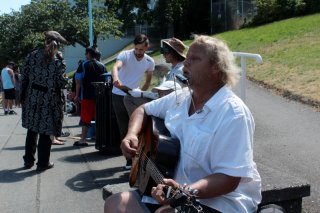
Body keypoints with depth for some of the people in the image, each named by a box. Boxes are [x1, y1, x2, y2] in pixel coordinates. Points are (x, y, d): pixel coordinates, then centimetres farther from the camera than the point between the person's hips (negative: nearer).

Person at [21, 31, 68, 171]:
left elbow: (24, 76, 0)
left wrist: (23, 95, 9)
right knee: (45, 132, 6)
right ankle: (43, 163, 12)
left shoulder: (33, 55, -1)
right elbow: (62, 83, -7)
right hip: (48, 100, -4)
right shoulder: (58, 62, -11)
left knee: (31, 130, 17)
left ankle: (28, 160, 25)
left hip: (32, 98, 4)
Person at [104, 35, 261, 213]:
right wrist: (132, 135, -3)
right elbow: (144, 110, 18)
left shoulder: (233, 114, -19)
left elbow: (229, 179, -24)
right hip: (171, 190, 7)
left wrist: (186, 191, -38)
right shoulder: (180, 98, 5)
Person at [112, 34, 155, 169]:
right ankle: (130, 158, 10)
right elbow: (116, 67, -37)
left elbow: (148, 81, 13)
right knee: (124, 127, 1)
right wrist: (115, 79, -57)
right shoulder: (125, 55, -16)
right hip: (119, 96, -3)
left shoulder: (149, 62, -3)